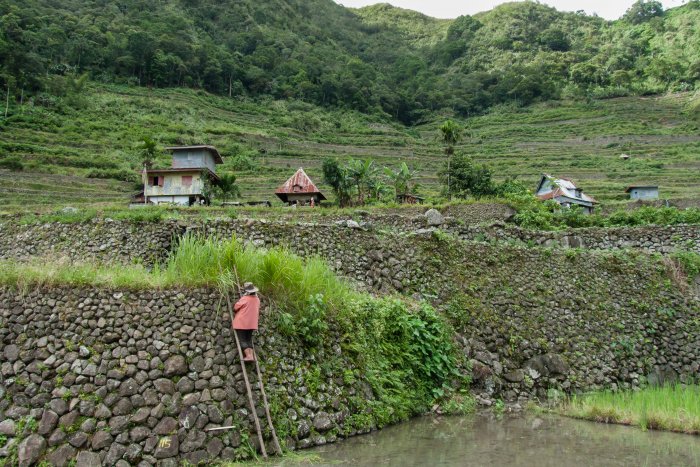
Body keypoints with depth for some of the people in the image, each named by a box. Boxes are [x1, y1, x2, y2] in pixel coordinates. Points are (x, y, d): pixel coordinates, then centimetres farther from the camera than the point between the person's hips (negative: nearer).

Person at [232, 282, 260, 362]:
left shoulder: (245, 299, -15)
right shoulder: (257, 299, 5)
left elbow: (235, 307, -3)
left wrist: (234, 312, 18)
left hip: (241, 323, -6)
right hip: (252, 323, 6)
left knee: (242, 340, -2)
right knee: (249, 339, 12)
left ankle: (248, 355, -14)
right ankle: (252, 355, -2)